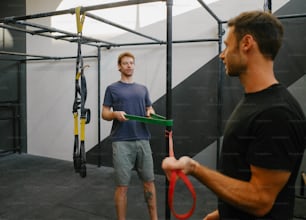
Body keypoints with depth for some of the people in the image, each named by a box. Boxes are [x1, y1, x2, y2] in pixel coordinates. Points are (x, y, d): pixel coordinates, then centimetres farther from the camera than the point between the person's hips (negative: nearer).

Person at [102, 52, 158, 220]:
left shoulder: (142, 89, 15)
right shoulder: (112, 89, 3)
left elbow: (149, 109, 17)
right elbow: (105, 114, 1)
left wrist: (151, 112, -6)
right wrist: (115, 114, -20)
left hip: (142, 140, 4)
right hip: (121, 142, -4)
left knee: (149, 181, 10)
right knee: (122, 185, 1)